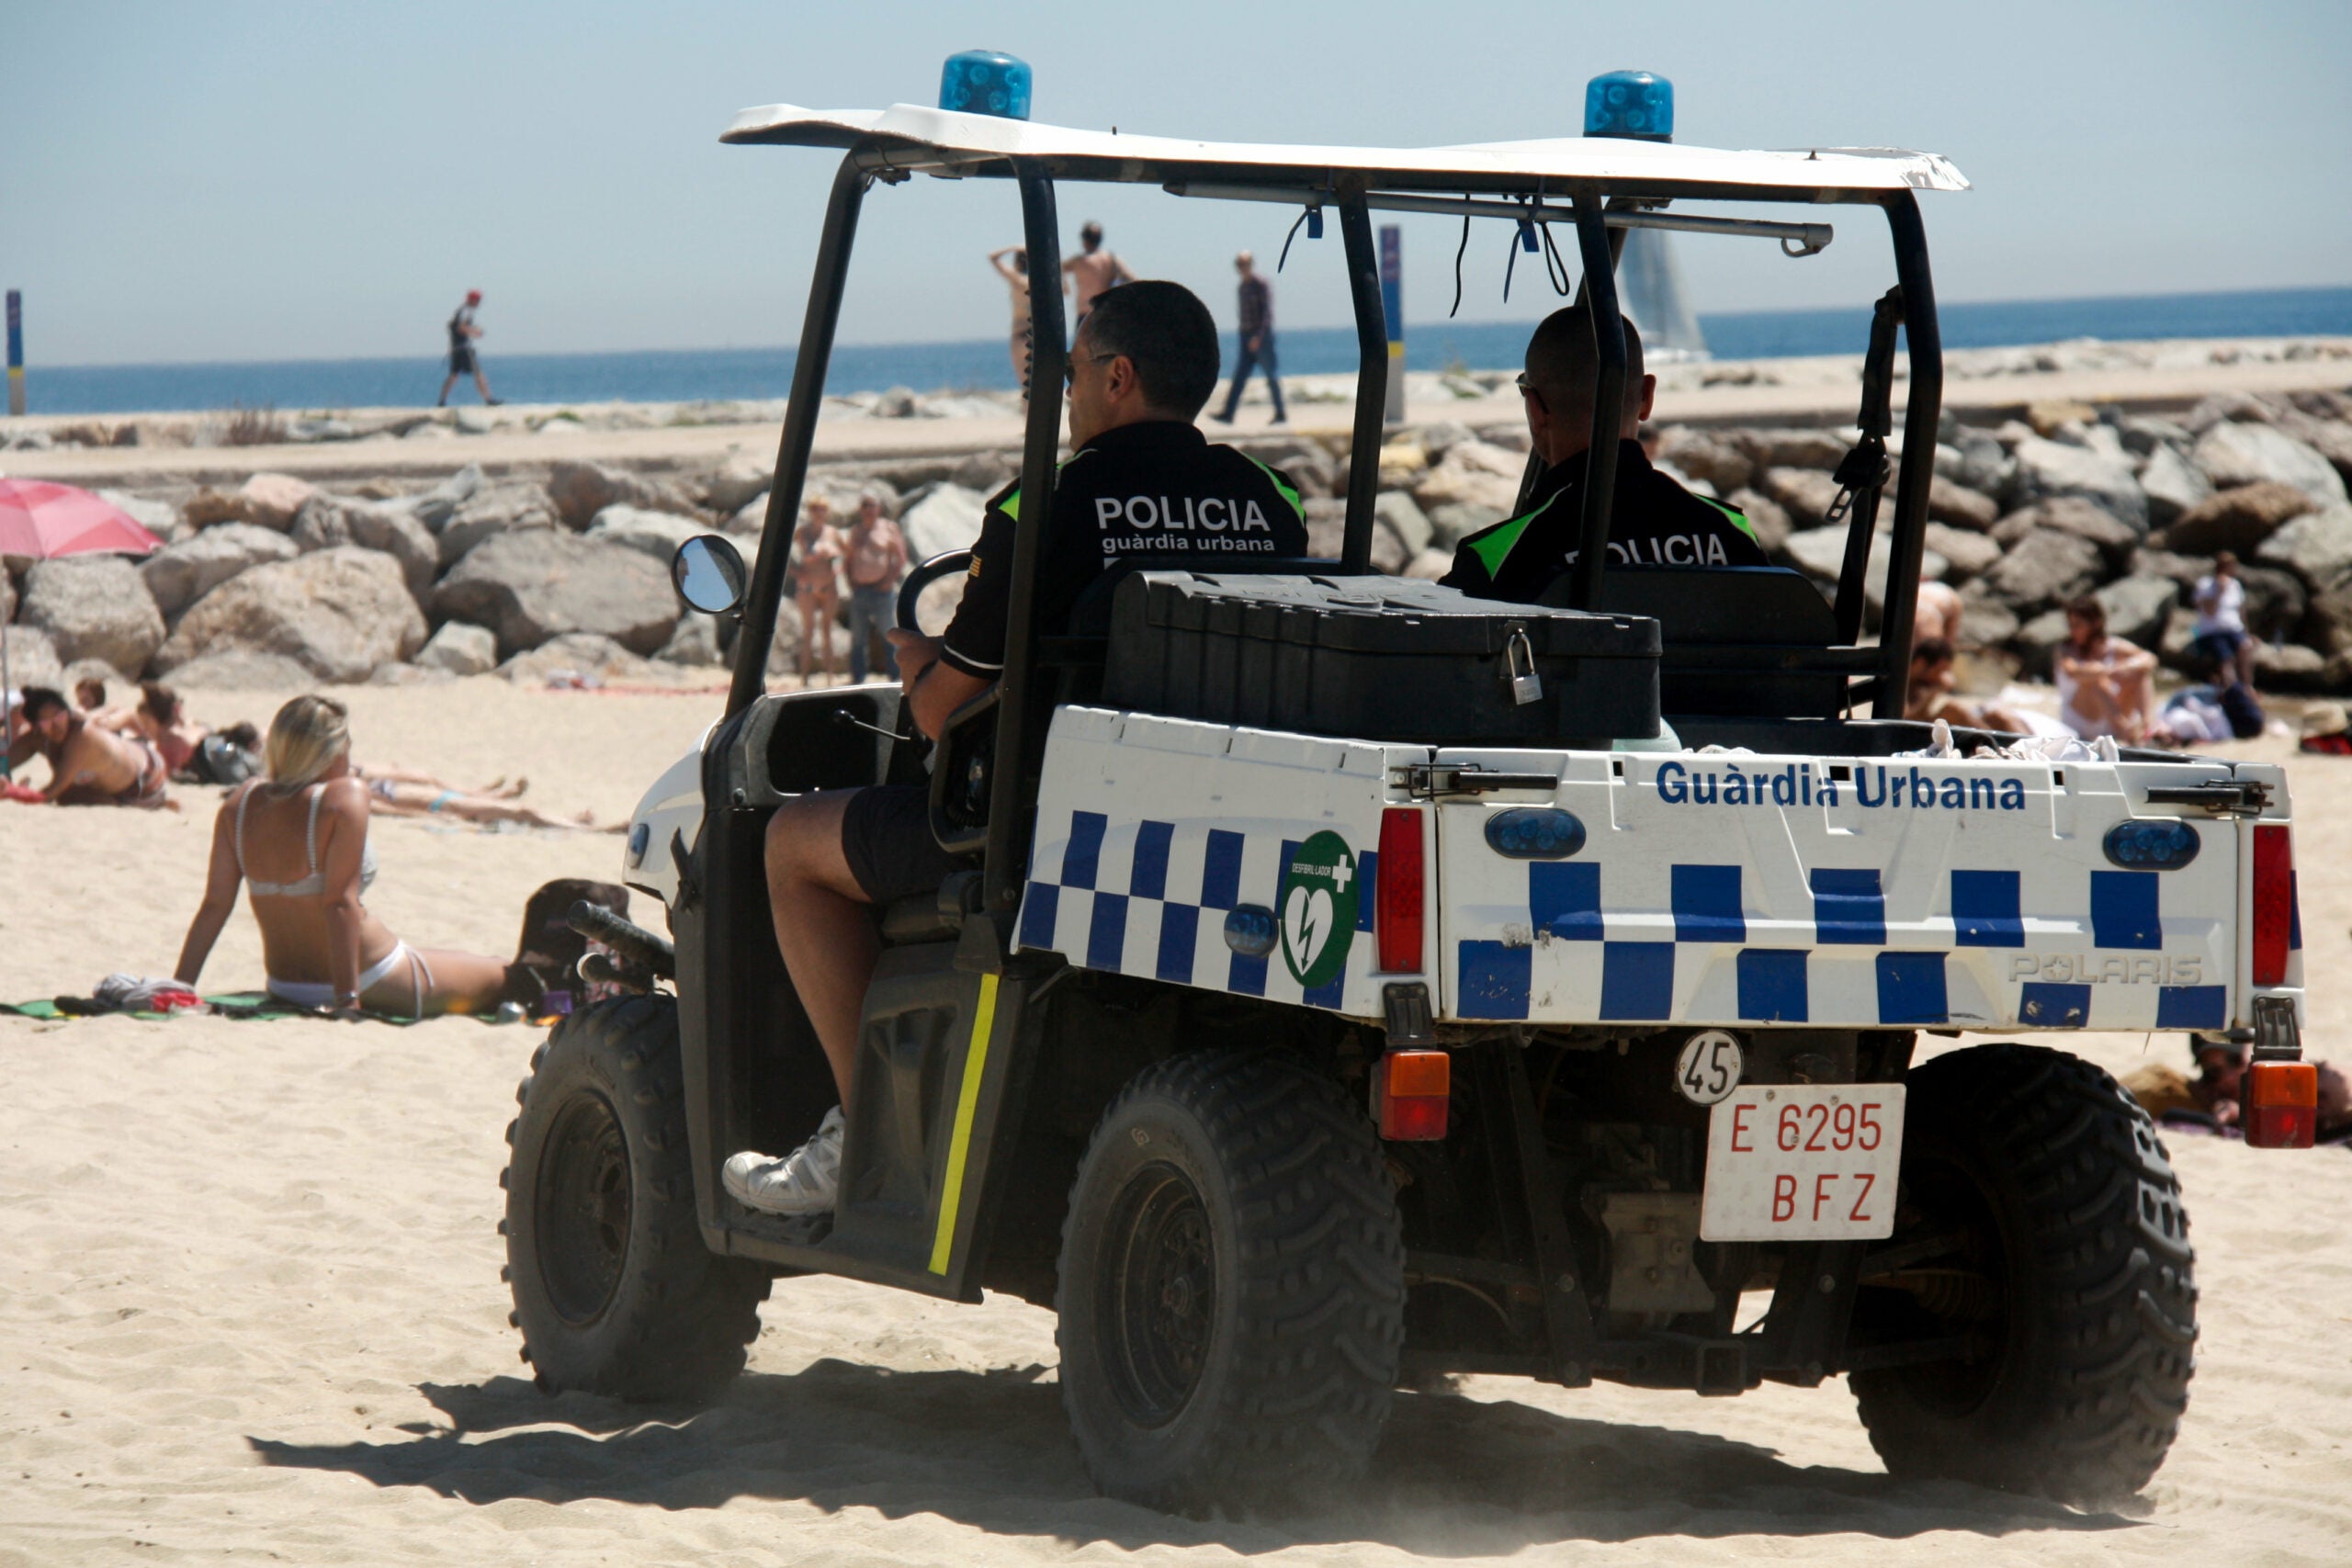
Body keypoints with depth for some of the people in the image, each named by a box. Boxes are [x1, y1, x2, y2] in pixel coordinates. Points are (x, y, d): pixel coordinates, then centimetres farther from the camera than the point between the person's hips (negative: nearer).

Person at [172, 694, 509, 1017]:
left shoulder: (239, 803, -2)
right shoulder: (345, 798, -18)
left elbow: (215, 905, -3)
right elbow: (340, 901, -23)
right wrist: (347, 1000, -24)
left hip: (286, 988, 7)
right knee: (504, 977, 10)